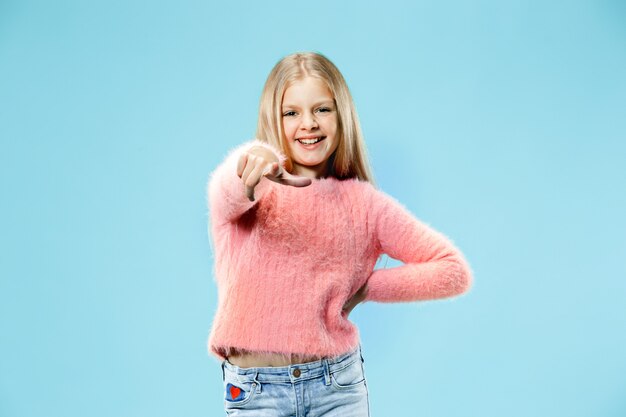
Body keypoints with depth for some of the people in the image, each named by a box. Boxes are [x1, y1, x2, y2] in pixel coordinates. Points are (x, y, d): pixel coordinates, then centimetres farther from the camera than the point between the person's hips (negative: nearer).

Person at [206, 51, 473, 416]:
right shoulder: (245, 186, -3)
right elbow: (227, 195, -28)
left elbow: (455, 271, -1)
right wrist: (247, 174, -50)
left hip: (339, 386, 1)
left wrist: (367, 287, -4)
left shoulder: (365, 203, 2)